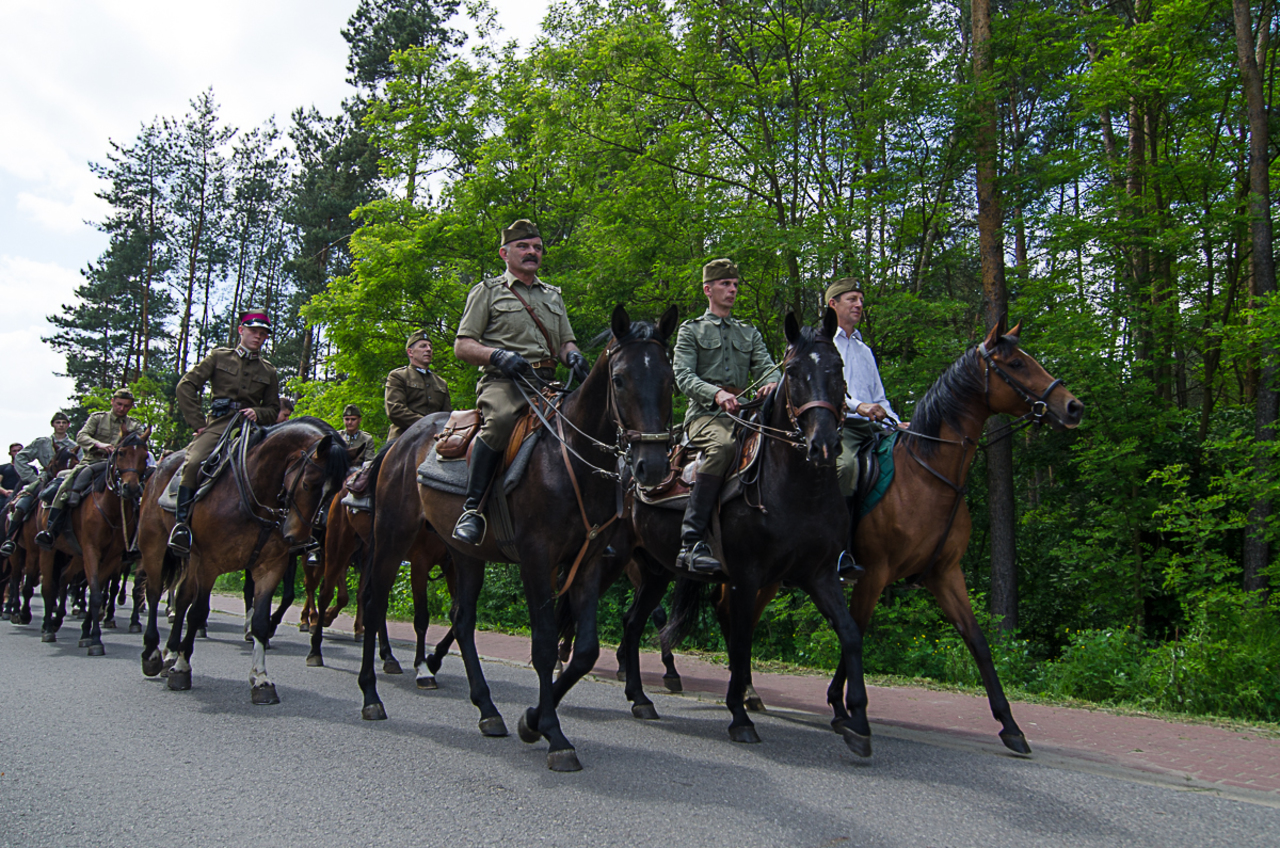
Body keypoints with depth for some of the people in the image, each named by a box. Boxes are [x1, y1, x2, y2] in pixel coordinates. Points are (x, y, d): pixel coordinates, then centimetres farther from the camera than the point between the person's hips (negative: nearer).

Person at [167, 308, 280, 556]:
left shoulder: (268, 371, 20)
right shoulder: (219, 356, 13)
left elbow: (274, 409, 25)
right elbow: (186, 386, 7)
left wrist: (258, 413, 0)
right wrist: (197, 422, -2)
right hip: (218, 424, -2)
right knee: (193, 462, -30)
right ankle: (181, 522, -21)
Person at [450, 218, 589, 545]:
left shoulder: (553, 296, 27)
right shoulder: (487, 291, 12)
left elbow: (566, 343, 25)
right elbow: (462, 346, 5)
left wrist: (573, 356, -1)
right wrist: (498, 354, -15)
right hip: (502, 381, -5)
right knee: (500, 420, -38)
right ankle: (471, 507, -32)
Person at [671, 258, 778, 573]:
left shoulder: (750, 333, 26)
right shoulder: (691, 330, 14)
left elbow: (765, 367, 11)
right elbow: (684, 376, -1)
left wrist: (773, 383, -15)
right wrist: (716, 393, -21)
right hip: (705, 414, -5)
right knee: (723, 445, -38)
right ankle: (691, 541, -39)